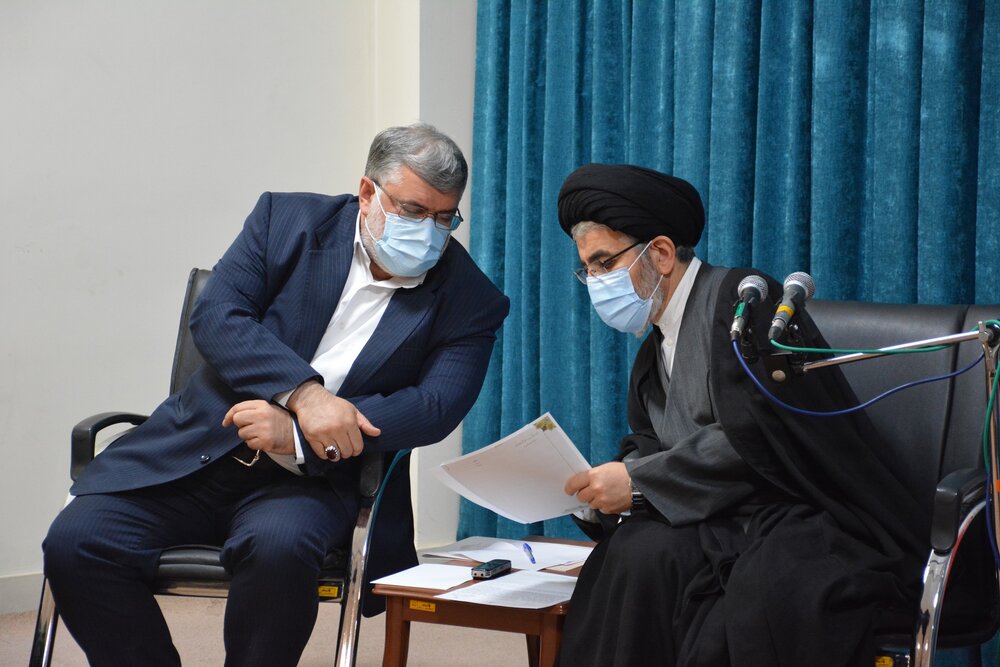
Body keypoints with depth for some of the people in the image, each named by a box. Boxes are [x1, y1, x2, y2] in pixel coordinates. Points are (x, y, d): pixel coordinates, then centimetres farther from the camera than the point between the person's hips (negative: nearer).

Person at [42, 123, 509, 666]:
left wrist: (299, 434, -21)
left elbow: (435, 408, -10)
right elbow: (214, 315, -6)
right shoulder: (288, 221, 4)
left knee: (278, 545, -36)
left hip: (314, 478, -2)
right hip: (201, 453, 2)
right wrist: (302, 393, -23)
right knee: (76, 540, -18)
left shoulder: (470, 301, 1)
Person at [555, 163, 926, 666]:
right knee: (639, 551, -25)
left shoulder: (739, 297, -7)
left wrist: (637, 482, -17)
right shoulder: (652, 358, 19)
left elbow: (752, 438, -17)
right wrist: (602, 491, -6)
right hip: (735, 526, 7)